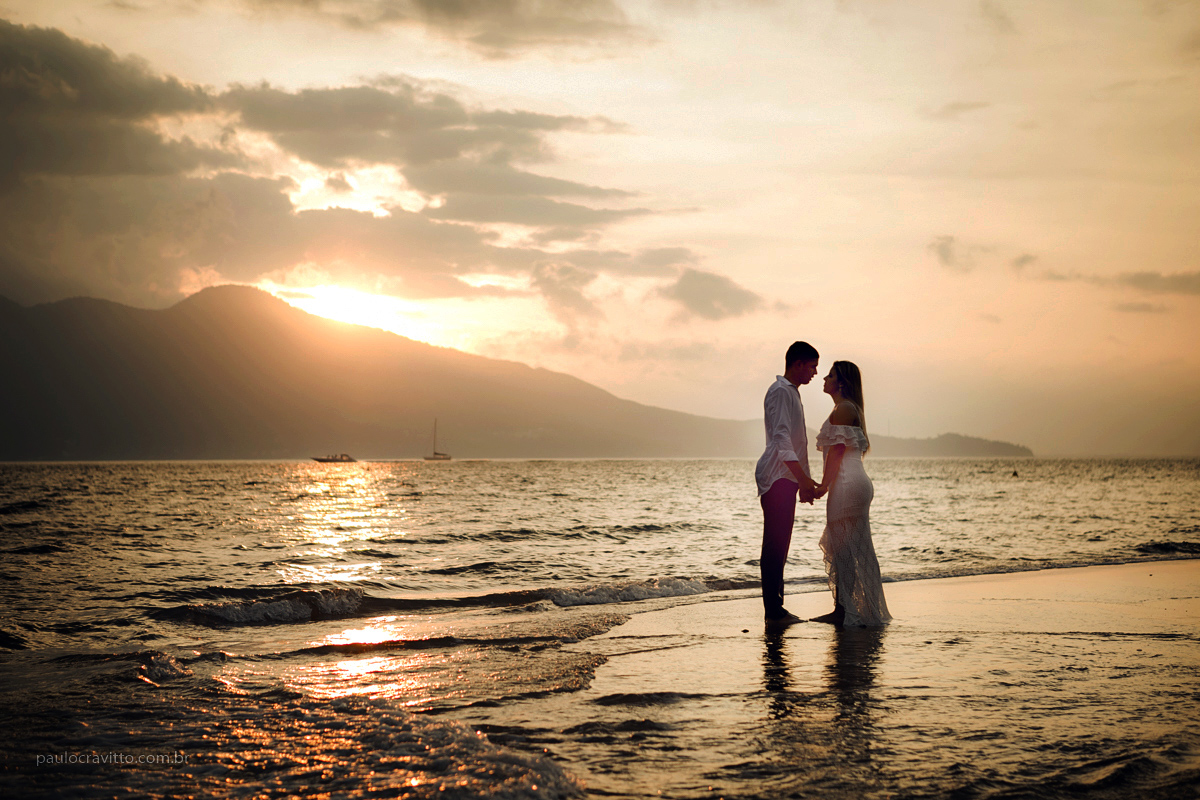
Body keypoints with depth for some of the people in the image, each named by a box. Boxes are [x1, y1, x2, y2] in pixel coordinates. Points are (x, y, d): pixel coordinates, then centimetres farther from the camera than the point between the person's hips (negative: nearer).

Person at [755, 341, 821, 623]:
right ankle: (773, 609, -10)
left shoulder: (791, 392, 22)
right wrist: (803, 478, -24)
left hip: (787, 478, 10)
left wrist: (803, 481, 25)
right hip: (777, 478, -10)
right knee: (775, 544, -10)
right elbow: (781, 438, -20)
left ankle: (775, 607, 13)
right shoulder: (780, 391, -10)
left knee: (778, 544, 10)